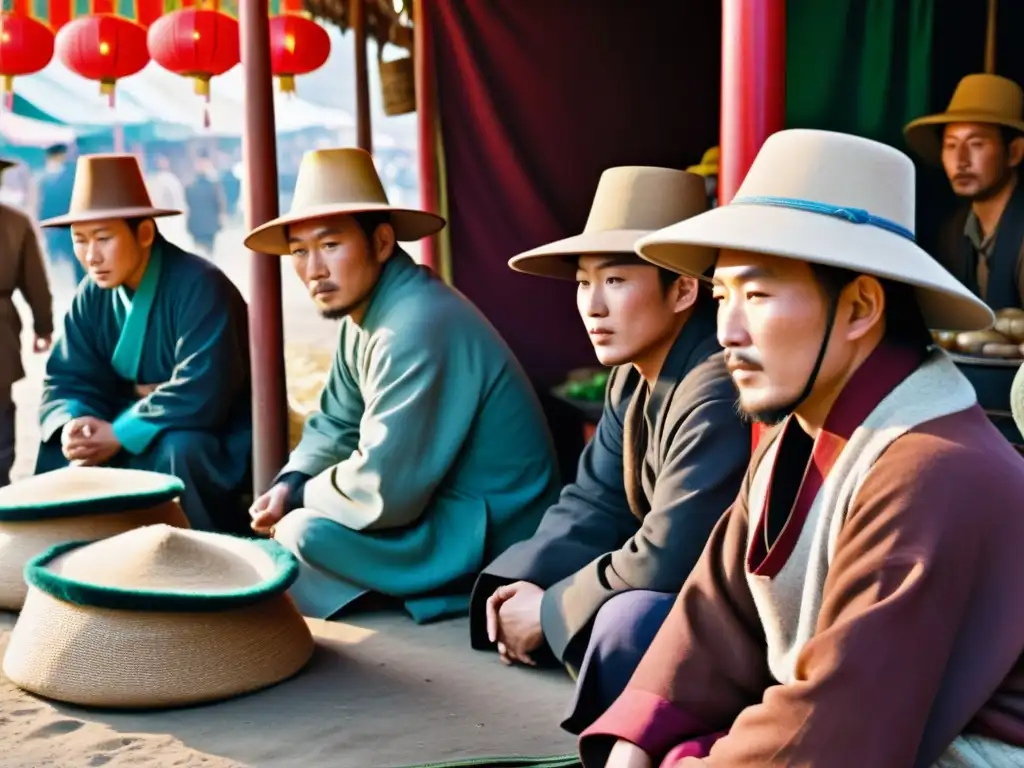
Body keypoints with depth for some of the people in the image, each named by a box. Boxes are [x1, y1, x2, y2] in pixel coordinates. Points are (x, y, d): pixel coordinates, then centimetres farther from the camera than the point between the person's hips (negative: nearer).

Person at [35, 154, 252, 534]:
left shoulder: (199, 286, -25)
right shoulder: (92, 297, -1)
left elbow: (201, 393, -33)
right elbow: (67, 380, 0)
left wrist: (118, 434, -28)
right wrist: (71, 423, -24)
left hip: (219, 437, -7)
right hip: (136, 426, 7)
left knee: (178, 452, -36)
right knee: (60, 451, -10)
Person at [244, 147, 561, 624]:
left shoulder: (418, 328, -28)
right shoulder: (361, 310, 3)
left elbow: (383, 493, -29)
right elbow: (336, 425, 15)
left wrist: (303, 495, -10)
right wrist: (290, 484, -4)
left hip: (491, 539, -10)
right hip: (441, 504, 10)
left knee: (304, 534, -19)